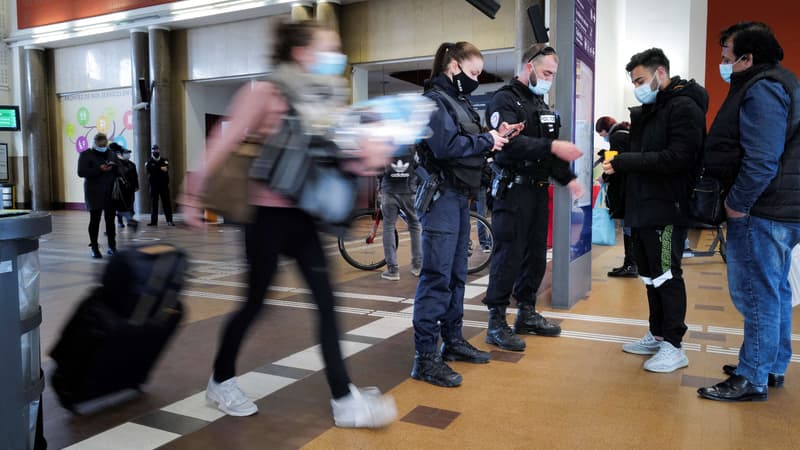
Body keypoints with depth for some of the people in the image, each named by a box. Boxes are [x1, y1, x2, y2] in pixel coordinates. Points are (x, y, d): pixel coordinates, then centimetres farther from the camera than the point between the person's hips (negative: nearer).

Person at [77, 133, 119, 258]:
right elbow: (81, 172, -12)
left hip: (110, 193, 4)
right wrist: (99, 169, -21)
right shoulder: (86, 154, -1)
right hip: (94, 193, -4)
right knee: (95, 220, 0)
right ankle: (94, 247, 7)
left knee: (110, 220, 6)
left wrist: (113, 167, -11)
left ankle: (112, 246, 13)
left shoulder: (111, 154, 13)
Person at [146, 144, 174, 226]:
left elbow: (166, 168, -12)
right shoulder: (149, 162, 6)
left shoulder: (164, 160, 8)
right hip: (154, 185, 0)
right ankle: (153, 221, 8)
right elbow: (150, 169, -16)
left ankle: (169, 220, -5)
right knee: (154, 204, 3)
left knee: (166, 203, -4)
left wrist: (156, 170, -18)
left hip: (164, 185, 0)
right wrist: (160, 168, -17)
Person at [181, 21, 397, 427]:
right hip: (269, 214, -6)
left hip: (303, 216, 6)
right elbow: (224, 144, -9)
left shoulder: (325, 99, 10)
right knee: (255, 301, 5)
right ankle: (221, 382, 29)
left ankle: (344, 400, 7)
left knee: (326, 303, 1)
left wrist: (371, 153, -15)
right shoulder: (266, 92, -10)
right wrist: (194, 196, -7)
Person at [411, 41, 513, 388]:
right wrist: (487, 141, -11)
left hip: (460, 196, 10)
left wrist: (492, 137, 1)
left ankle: (453, 341, 26)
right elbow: (446, 146, -22)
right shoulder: (434, 99, -9)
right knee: (436, 276, -9)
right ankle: (425, 358, -4)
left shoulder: (458, 100, 19)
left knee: (456, 274, 14)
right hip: (442, 196, -10)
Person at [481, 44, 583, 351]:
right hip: (513, 190, -8)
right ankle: (496, 323, 3)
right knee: (509, 256, -6)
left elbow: (550, 152, 19)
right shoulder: (505, 100, -8)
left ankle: (527, 314, 26)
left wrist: (567, 179, 5)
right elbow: (509, 142, -25)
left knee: (536, 255, 13)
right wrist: (551, 146, -33)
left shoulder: (540, 104, 19)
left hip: (538, 190, 9)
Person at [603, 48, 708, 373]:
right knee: (650, 275, 15)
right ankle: (657, 335, 28)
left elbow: (677, 158, -23)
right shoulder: (649, 110, 17)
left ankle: (673, 346, 9)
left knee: (667, 276, -2)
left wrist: (625, 162, -21)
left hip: (667, 209, -9)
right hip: (643, 207, 9)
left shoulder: (684, 107, -11)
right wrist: (619, 160, 0)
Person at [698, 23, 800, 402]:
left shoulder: (761, 90, -16)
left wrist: (738, 203, -17)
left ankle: (752, 379, 6)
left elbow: (762, 158, -25)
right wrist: (739, 200, 17)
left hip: (762, 213, -11)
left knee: (757, 295, -3)